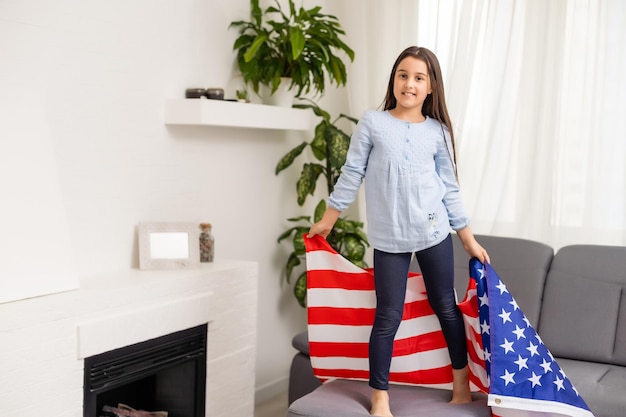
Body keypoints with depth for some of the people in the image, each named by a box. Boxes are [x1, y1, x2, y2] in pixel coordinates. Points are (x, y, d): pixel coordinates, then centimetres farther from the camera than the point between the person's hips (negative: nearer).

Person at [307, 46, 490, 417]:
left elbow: (449, 188, 8)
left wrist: (470, 239, 8)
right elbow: (352, 175, 3)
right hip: (389, 238, -2)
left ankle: (462, 386, 28)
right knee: (389, 316, 1)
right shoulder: (372, 123, -2)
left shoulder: (438, 132, 4)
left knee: (446, 307, 12)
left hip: (434, 232, 2)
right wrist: (328, 220, 5)